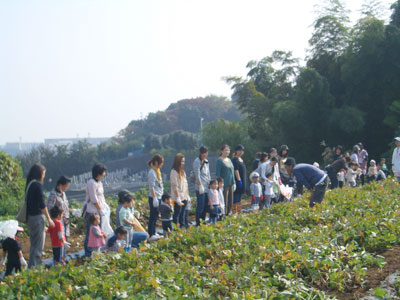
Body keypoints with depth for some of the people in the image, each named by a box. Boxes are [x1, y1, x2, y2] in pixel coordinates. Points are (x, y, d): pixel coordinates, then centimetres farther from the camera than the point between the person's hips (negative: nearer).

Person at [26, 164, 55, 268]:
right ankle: (34, 266, -5)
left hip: (30, 216, 8)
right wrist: (49, 219, -9)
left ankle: (31, 267, 19)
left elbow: (29, 202, 14)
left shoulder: (29, 184, 12)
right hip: (38, 217, -8)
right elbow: (42, 204, -15)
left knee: (34, 244, 16)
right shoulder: (38, 184, -13)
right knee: (38, 245, -3)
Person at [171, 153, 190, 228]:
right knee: (177, 214, -6)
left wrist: (187, 195, 14)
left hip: (184, 197, 8)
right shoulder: (174, 172, -10)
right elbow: (174, 186, -14)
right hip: (178, 197, -8)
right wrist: (177, 197, -18)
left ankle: (183, 226, 14)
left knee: (183, 214, 10)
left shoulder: (182, 171, 16)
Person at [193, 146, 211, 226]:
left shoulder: (206, 161, 16)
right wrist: (200, 186, -19)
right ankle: (198, 223, -5)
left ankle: (203, 221, 18)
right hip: (200, 188, -8)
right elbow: (197, 175, -14)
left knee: (205, 205, 10)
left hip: (207, 187, 8)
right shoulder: (197, 161, -9)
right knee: (200, 205, -9)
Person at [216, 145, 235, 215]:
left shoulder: (229, 160, 13)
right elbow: (218, 173, -12)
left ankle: (229, 212, 19)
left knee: (230, 200, 10)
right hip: (224, 184, -7)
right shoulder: (219, 160, -9)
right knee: (224, 201, -4)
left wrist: (234, 183, 16)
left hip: (231, 184, 7)